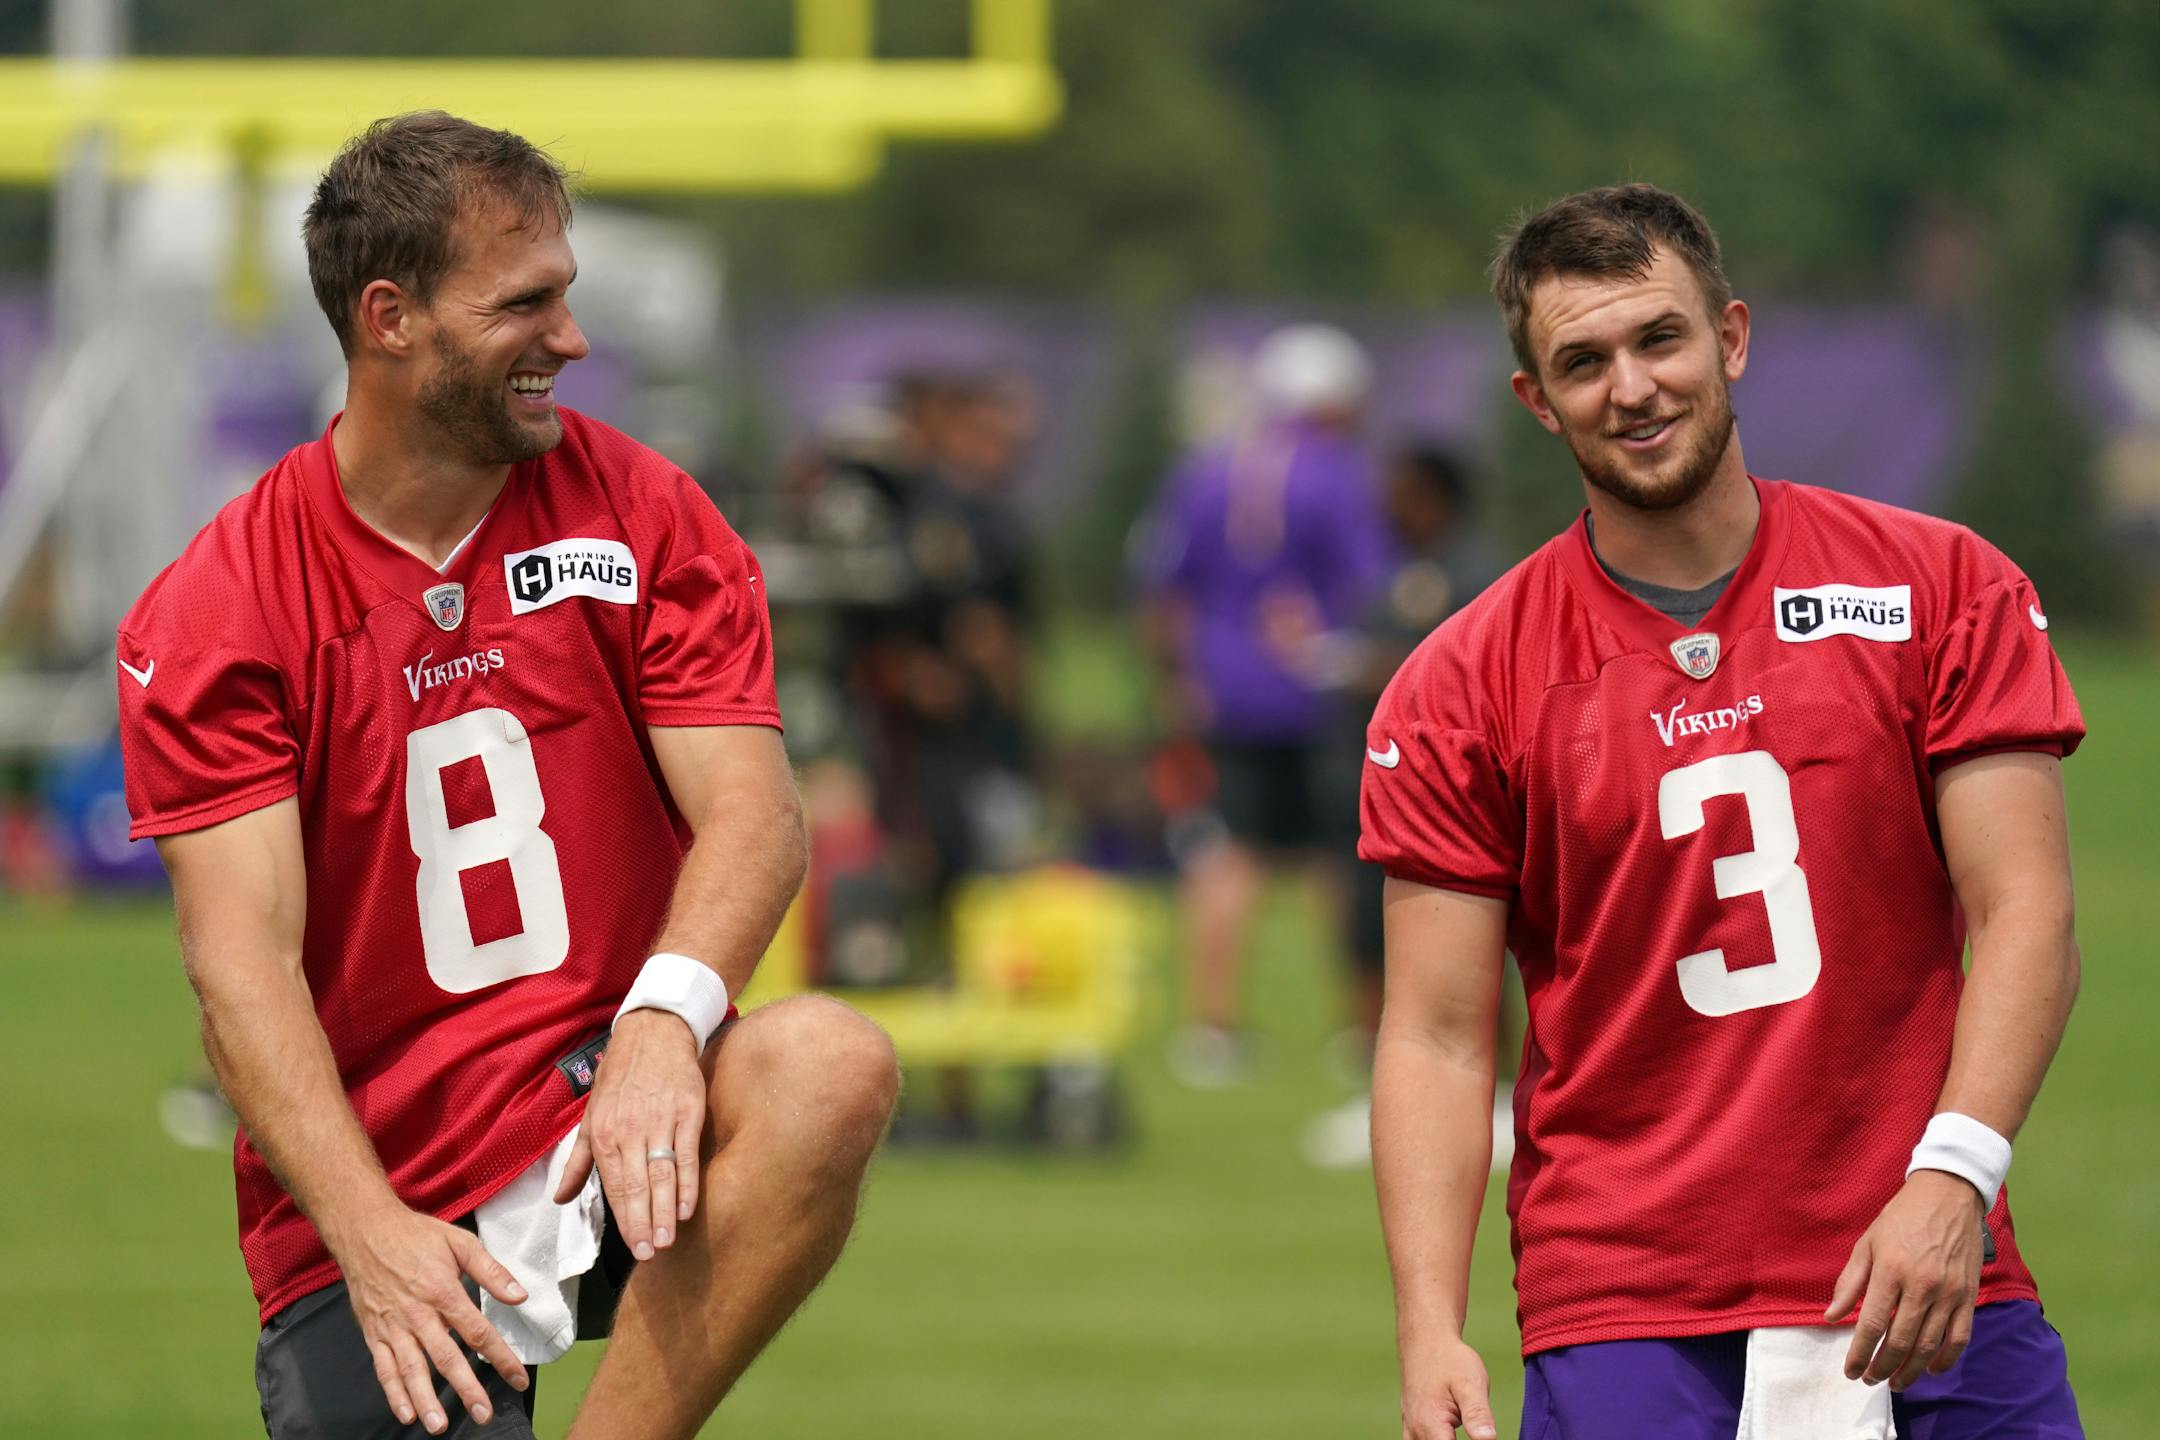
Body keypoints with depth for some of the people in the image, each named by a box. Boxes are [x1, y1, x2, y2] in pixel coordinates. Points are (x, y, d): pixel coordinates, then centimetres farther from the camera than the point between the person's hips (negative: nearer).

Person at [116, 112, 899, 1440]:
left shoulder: (642, 516, 4)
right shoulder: (208, 616, -2)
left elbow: (753, 810, -6)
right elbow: (243, 958, -11)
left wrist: (664, 1018, -28)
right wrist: (369, 1230, -26)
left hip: (611, 1128, 1)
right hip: (363, 1191, -1)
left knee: (834, 1069, -30)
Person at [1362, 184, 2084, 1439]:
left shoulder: (1942, 586, 4)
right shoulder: (1460, 688, 3)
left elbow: (2025, 914, -2)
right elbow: (1439, 1038, 1)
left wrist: (1952, 1176, -18)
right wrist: (1432, 1335, -12)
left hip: (1927, 1290, 1)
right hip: (1623, 1322, -1)